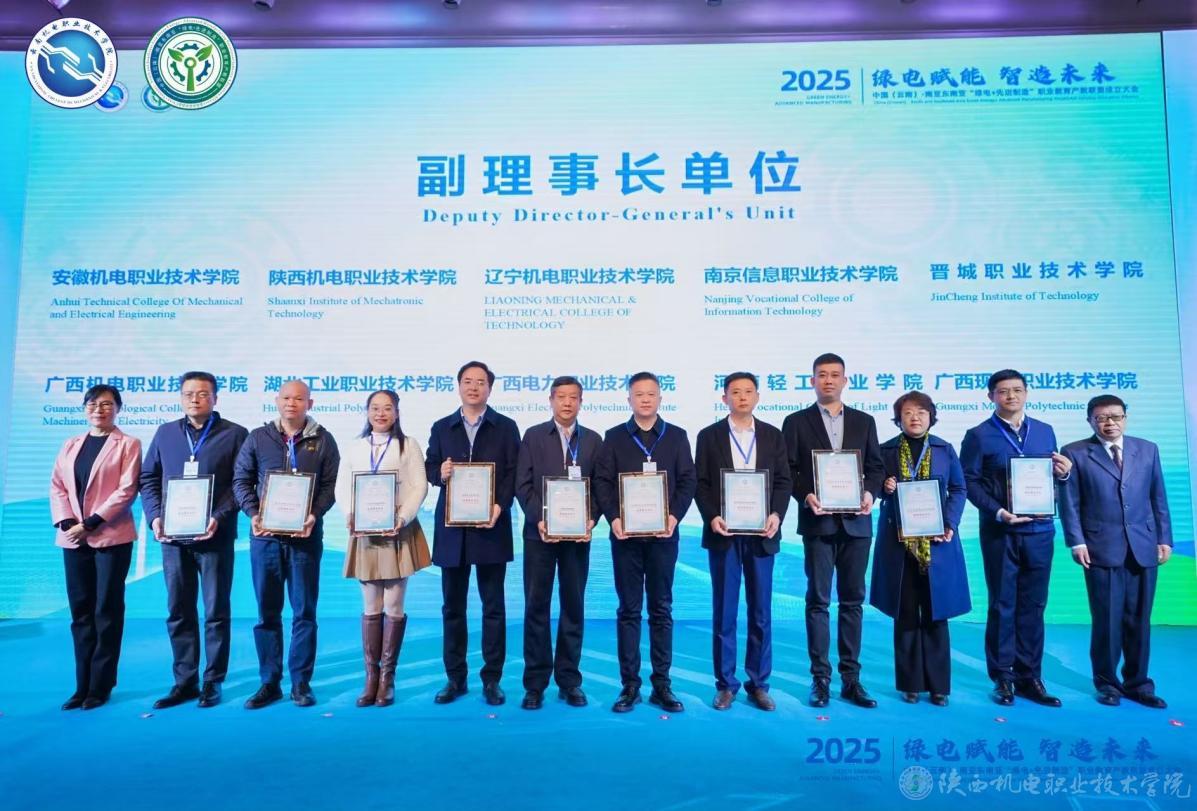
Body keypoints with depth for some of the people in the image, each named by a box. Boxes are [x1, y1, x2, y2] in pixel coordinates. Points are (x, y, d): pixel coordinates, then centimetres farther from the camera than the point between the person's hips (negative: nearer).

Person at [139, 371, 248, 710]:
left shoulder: (235, 434, 1)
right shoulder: (165, 432, 13)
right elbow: (148, 478, 13)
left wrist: (219, 517, -17)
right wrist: (155, 516, -2)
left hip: (215, 536, -4)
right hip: (173, 536, 4)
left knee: (217, 612, 4)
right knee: (179, 612, 9)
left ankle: (213, 682, 14)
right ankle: (184, 681, 19)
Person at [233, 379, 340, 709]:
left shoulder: (323, 441, 4)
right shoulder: (258, 438, 8)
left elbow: (331, 484, 1)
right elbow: (241, 479, 8)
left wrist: (314, 515, -14)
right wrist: (253, 514, -7)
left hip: (305, 535, -1)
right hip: (265, 535, 1)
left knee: (304, 611, 3)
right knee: (267, 612, 7)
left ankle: (301, 682, 13)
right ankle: (269, 682, 17)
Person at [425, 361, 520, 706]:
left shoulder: (506, 427, 5)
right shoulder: (441, 428, 12)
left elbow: (513, 473, -2)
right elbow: (429, 469, 9)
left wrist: (499, 506, -17)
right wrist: (440, 472, -14)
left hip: (491, 526, -2)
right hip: (451, 528, 2)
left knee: (493, 606, 4)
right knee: (452, 606, 9)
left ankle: (491, 679, 13)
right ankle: (455, 678, 20)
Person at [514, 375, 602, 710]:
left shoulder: (593, 440, 8)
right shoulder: (533, 436, 5)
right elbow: (523, 485, -1)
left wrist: (590, 520, -12)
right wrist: (539, 520, -13)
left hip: (577, 534, 1)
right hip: (539, 532, -1)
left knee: (573, 606, 6)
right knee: (536, 606, 2)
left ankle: (569, 681, 16)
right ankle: (535, 683, 11)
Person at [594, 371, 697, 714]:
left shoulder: (676, 436, 8)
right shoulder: (614, 437, 7)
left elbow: (688, 481, 2)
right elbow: (602, 481, 0)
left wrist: (675, 516, -14)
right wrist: (613, 518, -14)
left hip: (663, 533, 1)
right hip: (625, 534, 0)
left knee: (661, 610, 6)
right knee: (629, 610, 5)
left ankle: (661, 685, 14)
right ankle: (629, 685, 11)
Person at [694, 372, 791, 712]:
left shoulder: (773, 435, 8)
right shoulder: (709, 436, 4)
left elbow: (783, 481, 5)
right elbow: (700, 483, 1)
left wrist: (777, 515, -11)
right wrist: (711, 517, -14)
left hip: (761, 534, 2)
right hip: (724, 533, -1)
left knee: (761, 612, 7)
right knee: (724, 611, 4)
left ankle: (758, 683, 18)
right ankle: (726, 683, 14)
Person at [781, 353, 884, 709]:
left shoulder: (864, 421, 12)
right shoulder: (796, 422, 5)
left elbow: (876, 466, 10)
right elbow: (787, 471, 0)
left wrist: (870, 492, -9)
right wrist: (806, 496, -16)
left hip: (856, 521, 3)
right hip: (818, 521, -2)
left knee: (853, 600, 7)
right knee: (818, 600, 0)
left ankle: (850, 678, 14)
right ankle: (820, 678, 6)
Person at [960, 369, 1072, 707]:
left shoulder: (1045, 431, 13)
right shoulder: (979, 435, 0)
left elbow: (1052, 477, 15)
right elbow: (970, 481, -6)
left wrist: (1063, 473, -8)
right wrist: (998, 512, -17)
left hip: (1039, 530, 4)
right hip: (1000, 532, -3)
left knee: (1033, 606, 8)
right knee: (1002, 606, 3)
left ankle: (1029, 678, 17)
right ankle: (1002, 678, 12)